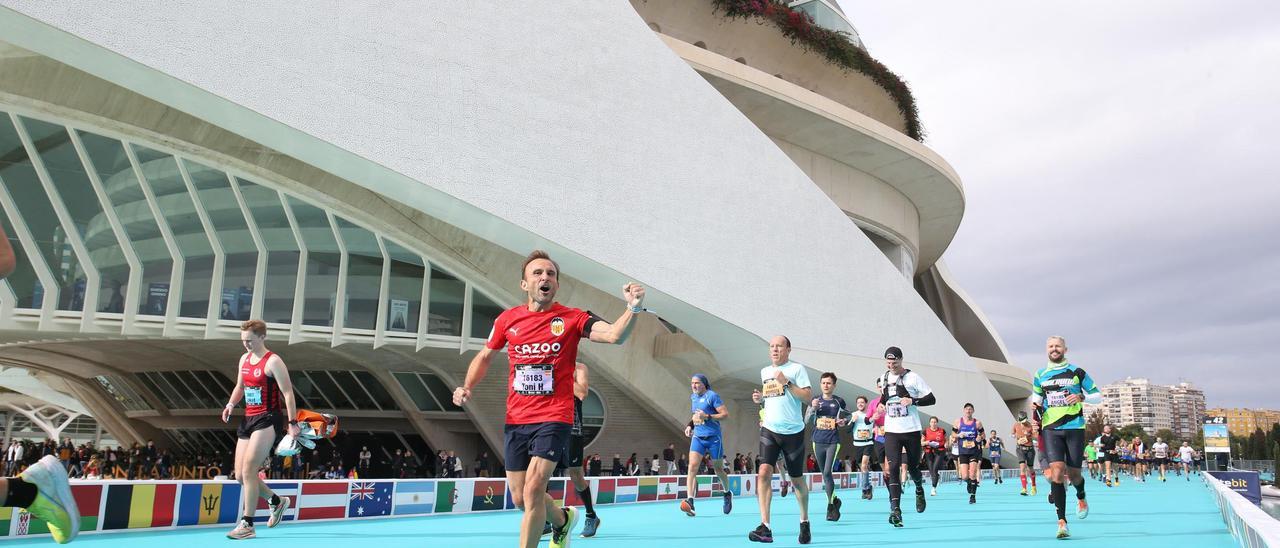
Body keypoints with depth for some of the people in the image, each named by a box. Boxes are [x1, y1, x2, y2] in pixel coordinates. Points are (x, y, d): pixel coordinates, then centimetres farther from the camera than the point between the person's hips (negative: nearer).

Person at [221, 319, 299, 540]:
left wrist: (292, 423, -18)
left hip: (267, 420, -8)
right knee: (240, 475, 8)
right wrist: (231, 404, 6)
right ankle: (277, 501, 30)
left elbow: (287, 392, -14)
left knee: (248, 469, -13)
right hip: (248, 420, 8)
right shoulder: (244, 359, 12)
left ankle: (247, 525, -5)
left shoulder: (273, 362, -11)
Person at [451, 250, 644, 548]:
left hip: (554, 418, -4)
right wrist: (466, 387, 2)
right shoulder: (507, 319, 3)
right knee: (520, 499, 12)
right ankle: (563, 519, 44)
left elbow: (615, 335, -23)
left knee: (533, 490, -17)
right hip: (515, 420, 4)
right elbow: (485, 356, 19)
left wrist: (633, 308, -42)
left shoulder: (572, 318, -7)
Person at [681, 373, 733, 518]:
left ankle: (727, 494, 38)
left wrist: (707, 417, -23)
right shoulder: (693, 397, 12)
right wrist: (690, 425, 11)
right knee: (692, 466, -15)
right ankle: (690, 502, -23)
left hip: (713, 437, -5)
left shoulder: (712, 396, -9)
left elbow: (725, 414, -14)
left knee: (718, 469, 9)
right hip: (697, 436, 5)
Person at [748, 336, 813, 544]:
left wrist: (786, 382, -18)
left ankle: (804, 522, 32)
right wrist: (760, 398, 6)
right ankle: (765, 528, -17)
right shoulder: (764, 372, 13)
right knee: (763, 473, -15)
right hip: (769, 430, 3)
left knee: (797, 479, 9)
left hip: (793, 431, -3)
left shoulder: (797, 369, -3)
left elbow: (808, 396, -11)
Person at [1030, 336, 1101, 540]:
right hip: (1050, 429, 1)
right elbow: (1036, 396, 24)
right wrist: (1035, 405, 1)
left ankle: (1081, 497, 42)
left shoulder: (1077, 372, 2)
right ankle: (1062, 522, -12)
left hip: (1075, 428, -1)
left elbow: (1098, 396, 7)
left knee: (1073, 473, 4)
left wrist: (1081, 397, -13)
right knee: (1057, 470, -14)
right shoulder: (1040, 375, 9)